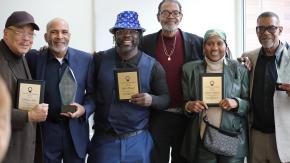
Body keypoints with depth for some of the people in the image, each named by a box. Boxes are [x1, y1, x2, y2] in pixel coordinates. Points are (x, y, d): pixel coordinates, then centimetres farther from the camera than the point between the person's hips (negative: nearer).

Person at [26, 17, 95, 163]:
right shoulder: (34, 59, -4)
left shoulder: (86, 59, -1)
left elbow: (93, 92, 5)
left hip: (76, 132, 1)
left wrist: (85, 109, -11)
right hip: (45, 131, -1)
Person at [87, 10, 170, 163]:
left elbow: (165, 98, 3)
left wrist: (152, 100, -17)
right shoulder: (99, 60, -1)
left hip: (138, 140, 1)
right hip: (103, 139, 0)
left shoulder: (153, 66, 0)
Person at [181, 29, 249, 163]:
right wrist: (189, 106, -13)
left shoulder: (240, 69, 1)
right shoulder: (190, 69, 3)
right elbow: (183, 102, 9)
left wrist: (236, 103, -16)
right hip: (202, 138, 1)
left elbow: (250, 103, 4)